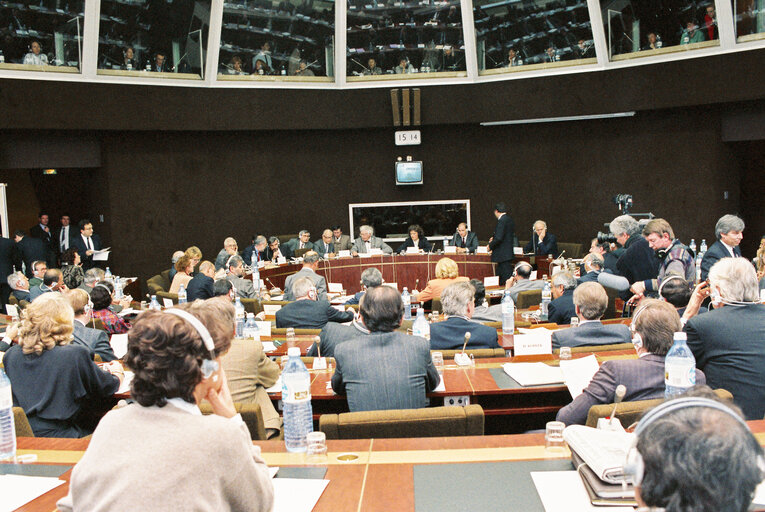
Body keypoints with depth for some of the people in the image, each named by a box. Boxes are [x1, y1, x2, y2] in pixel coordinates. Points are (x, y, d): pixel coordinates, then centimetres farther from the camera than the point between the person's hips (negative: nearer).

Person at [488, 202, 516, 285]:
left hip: (504, 255, -10)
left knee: (506, 277, -7)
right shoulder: (509, 219, 12)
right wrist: (494, 239, 20)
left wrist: (490, 246, -8)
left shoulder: (502, 221, -17)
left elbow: (499, 238, -23)